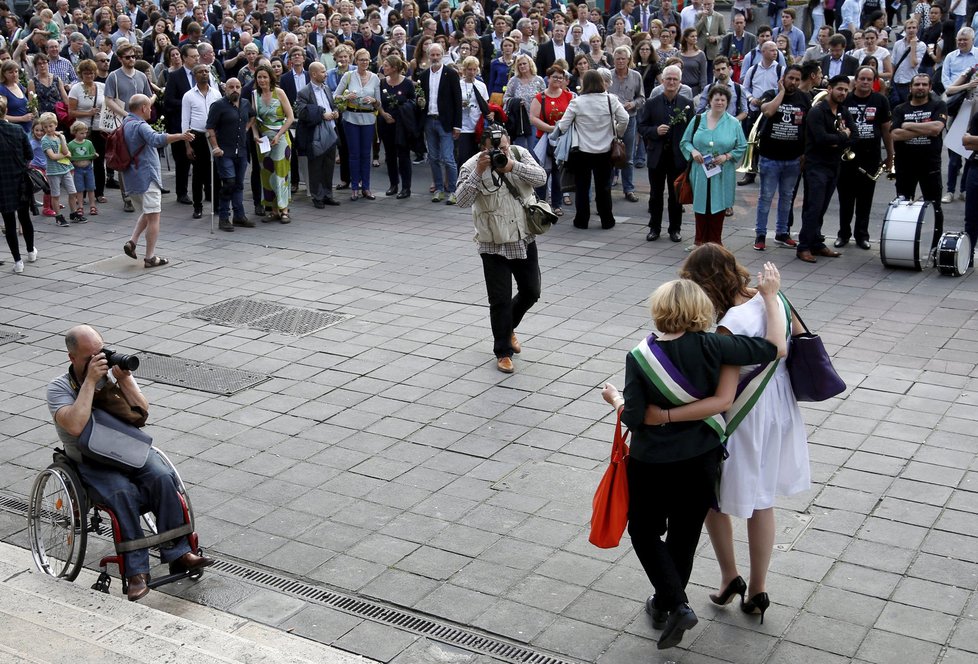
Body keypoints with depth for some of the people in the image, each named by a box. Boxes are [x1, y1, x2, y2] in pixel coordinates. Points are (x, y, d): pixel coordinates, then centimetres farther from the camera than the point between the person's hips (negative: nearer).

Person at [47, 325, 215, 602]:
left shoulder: (115, 373, 5)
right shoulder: (58, 388, -7)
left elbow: (142, 413, -4)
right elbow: (76, 426, -27)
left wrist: (124, 379, -15)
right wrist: (90, 380, -24)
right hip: (91, 462, -3)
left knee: (163, 478, -27)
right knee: (123, 492, -33)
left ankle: (178, 552, -22)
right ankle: (136, 571, -28)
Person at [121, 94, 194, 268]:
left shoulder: (125, 124, 13)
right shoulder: (140, 126, -16)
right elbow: (156, 139, -36)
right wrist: (180, 136, -45)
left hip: (131, 179, 9)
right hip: (146, 178, -9)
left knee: (147, 213, 23)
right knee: (153, 217, -4)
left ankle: (132, 242, 7)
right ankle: (150, 257, -4)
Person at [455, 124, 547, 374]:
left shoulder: (520, 154, -4)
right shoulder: (472, 166, -13)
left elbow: (541, 177, -16)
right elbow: (463, 200, -24)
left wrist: (513, 166, -31)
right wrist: (479, 171, -33)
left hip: (525, 239, 4)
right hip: (494, 245, -4)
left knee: (531, 292, 15)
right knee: (500, 299, -1)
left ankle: (508, 327, 42)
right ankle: (503, 352, 13)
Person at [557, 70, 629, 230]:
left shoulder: (576, 102, -11)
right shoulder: (611, 100, -7)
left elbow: (563, 127, -10)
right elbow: (624, 119, -8)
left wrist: (558, 125, 12)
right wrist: (617, 133, 9)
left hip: (582, 152, -1)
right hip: (604, 151, 2)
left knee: (582, 187, 11)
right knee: (603, 187, 13)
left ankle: (581, 221, 15)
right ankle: (607, 221, 18)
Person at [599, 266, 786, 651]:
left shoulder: (639, 357, -17)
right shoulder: (708, 346, -16)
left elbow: (632, 419, -15)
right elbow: (776, 348, -14)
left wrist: (614, 399, 6)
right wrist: (771, 296, -4)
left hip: (651, 464, -2)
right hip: (700, 461, 2)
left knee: (645, 532, 17)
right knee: (684, 535, 20)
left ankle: (677, 605, 3)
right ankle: (664, 605, 35)